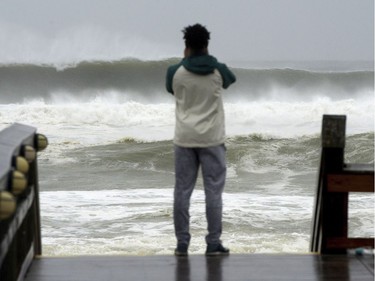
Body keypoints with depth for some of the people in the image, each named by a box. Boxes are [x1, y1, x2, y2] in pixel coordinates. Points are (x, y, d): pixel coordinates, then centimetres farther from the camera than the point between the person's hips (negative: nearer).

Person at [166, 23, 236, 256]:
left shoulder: (176, 72, -4)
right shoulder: (218, 71, -4)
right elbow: (231, 79, 20)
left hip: (184, 139, 1)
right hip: (211, 139, -1)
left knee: (182, 191, 6)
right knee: (213, 191, 2)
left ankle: (182, 243, 6)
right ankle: (213, 243, 1)